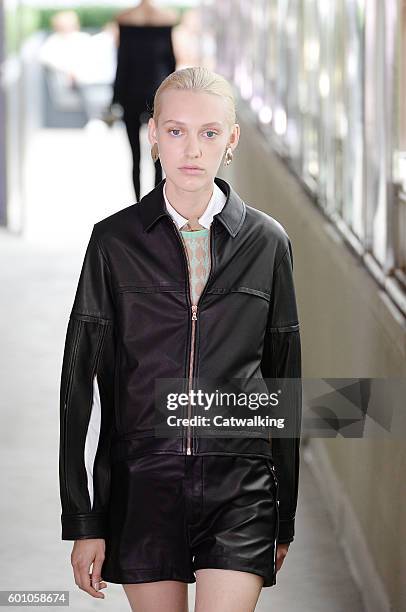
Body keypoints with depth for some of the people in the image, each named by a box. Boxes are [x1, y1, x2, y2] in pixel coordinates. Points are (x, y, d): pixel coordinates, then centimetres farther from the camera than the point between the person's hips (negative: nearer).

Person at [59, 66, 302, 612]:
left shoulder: (267, 241, 3)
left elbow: (285, 382, 10)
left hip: (239, 484, 0)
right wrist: (83, 522, -1)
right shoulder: (116, 240, 1)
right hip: (142, 479, 0)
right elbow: (80, 381, 2)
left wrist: (285, 518, 12)